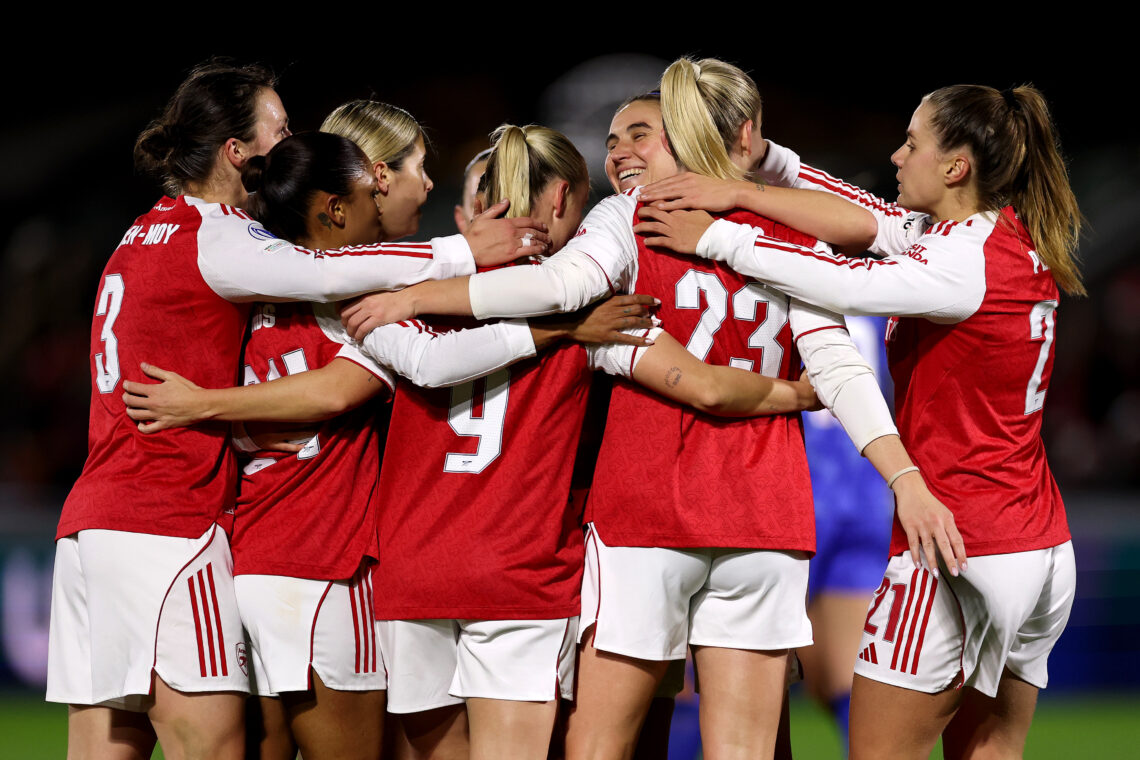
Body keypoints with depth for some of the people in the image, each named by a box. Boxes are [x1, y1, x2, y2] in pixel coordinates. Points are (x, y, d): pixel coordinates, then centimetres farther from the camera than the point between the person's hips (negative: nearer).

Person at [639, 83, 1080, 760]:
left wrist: (721, 239, -14)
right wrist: (767, 162, 7)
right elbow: (873, 220, 12)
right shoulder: (1017, 242, 9)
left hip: (957, 547, -9)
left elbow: (851, 285, -22)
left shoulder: (973, 259, -17)